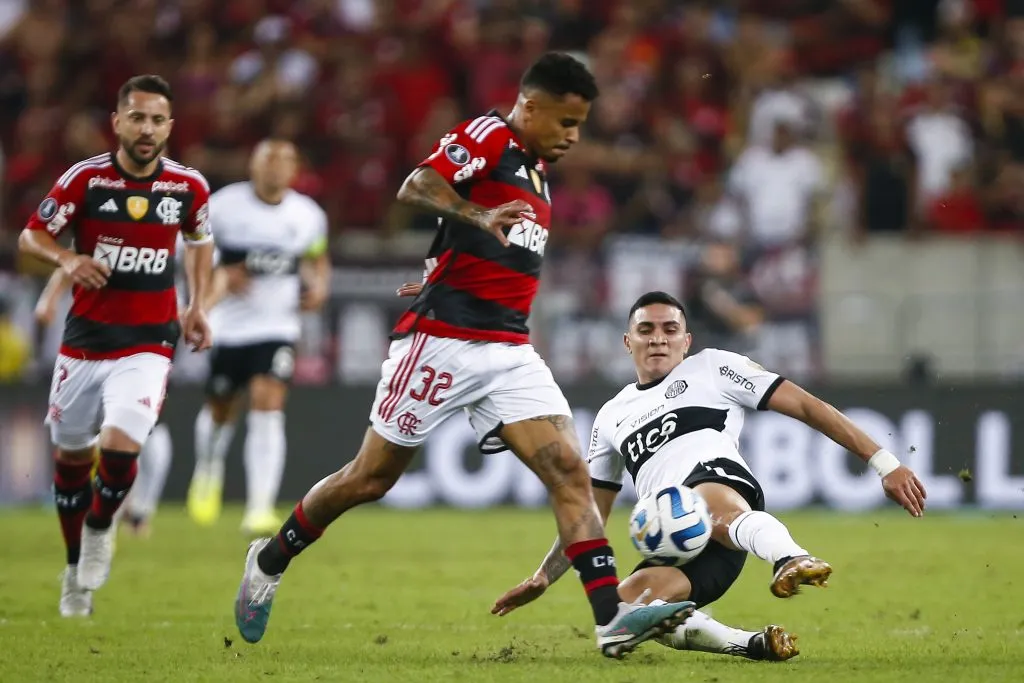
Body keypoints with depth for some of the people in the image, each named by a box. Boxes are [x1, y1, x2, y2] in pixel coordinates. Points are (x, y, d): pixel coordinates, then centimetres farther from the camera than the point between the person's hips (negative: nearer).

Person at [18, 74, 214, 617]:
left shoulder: (189, 186, -2)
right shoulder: (85, 179, -7)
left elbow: (199, 241, 19)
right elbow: (30, 235, -1)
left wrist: (197, 305, 11)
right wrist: (65, 259, -20)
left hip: (147, 345, -1)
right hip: (84, 341, 1)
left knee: (120, 446, -21)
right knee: (72, 456, 10)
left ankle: (99, 527, 10)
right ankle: (76, 572, 31)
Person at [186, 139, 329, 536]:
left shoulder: (308, 216, 1)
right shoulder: (223, 206, -8)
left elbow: (318, 260, 19)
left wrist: (319, 287, -2)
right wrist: (218, 276, -17)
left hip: (277, 328, 0)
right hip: (228, 327, 0)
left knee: (268, 406, -18)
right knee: (220, 411, 12)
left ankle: (260, 510, -21)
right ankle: (208, 472, 47)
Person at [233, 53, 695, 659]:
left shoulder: (537, 170, 19)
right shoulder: (488, 137, -8)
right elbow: (414, 189, -26)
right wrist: (482, 217, -41)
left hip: (510, 351, 7)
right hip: (443, 340, -7)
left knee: (570, 471, -10)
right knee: (371, 478, 4)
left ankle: (613, 619, -20)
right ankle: (270, 560, 27)